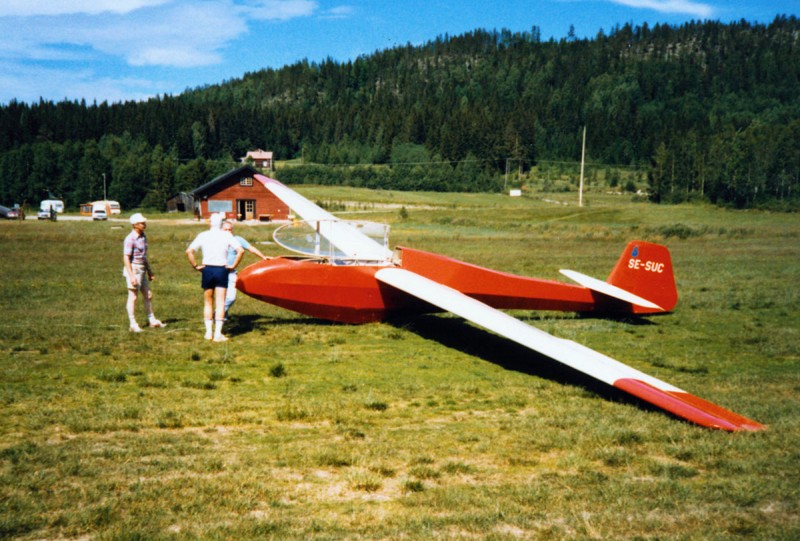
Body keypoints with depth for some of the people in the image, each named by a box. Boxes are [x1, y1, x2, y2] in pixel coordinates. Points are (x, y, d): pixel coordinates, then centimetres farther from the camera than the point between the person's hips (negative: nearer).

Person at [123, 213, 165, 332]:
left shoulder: (143, 236, 11)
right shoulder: (130, 239, -15)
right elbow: (126, 258, -18)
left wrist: (150, 272, 20)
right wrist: (131, 276, -23)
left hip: (142, 269, 8)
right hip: (133, 269, -8)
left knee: (148, 295, 12)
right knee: (133, 297, -2)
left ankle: (152, 320, 22)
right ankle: (133, 324, 5)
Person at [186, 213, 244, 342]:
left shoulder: (203, 236, 1)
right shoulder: (227, 236, -2)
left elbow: (189, 251, -7)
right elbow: (240, 250, -11)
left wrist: (196, 266, 1)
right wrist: (233, 265, -3)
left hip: (207, 270, 1)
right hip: (221, 270, -1)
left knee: (208, 303, 14)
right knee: (220, 303, 2)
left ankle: (209, 332, 14)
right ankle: (218, 334, -3)